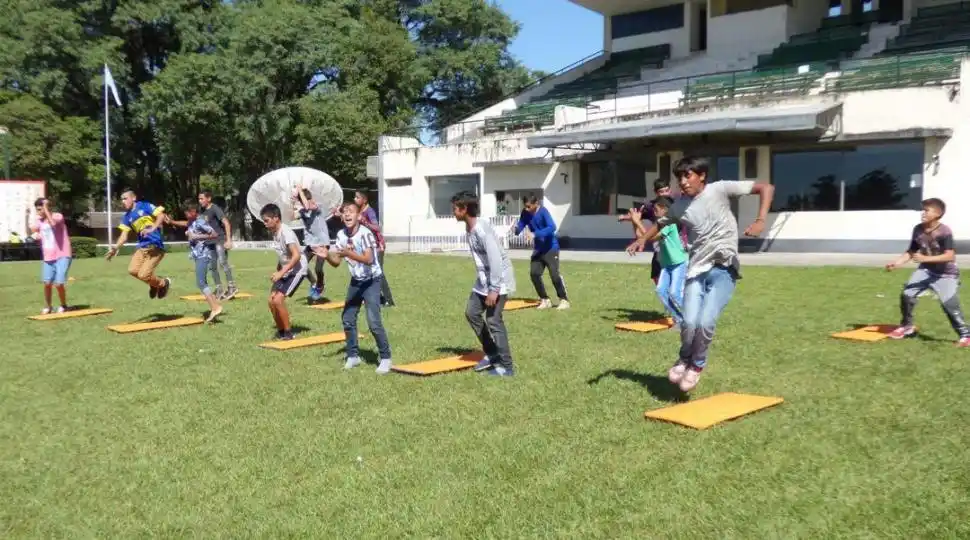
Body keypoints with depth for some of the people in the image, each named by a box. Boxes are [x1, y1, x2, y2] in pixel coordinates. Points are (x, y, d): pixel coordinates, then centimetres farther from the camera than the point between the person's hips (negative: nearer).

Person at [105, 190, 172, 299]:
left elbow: (161, 215, -13)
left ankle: (163, 283, 16)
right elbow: (124, 235, 11)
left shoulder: (144, 206, -4)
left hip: (155, 246, -7)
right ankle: (154, 284, 17)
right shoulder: (126, 217, 14)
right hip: (142, 246, 7)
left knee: (143, 275, -14)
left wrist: (152, 229, -25)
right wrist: (116, 248, -3)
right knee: (132, 270, -10)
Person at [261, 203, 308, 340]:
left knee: (278, 300, -17)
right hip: (285, 271, 9)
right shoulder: (274, 233, 5)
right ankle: (281, 331, 18)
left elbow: (296, 256, -30)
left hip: (297, 270, -9)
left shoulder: (286, 232, -22)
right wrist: (277, 272, 15)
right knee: (271, 300, 2)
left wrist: (281, 273, -33)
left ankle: (288, 332, -3)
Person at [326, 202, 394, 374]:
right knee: (347, 320, 9)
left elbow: (369, 259, -37)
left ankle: (386, 358, 0)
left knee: (373, 322, -15)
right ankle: (353, 355, 25)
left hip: (371, 281, -7)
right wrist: (326, 255, -17)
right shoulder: (341, 235, -3)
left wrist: (348, 253, -46)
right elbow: (336, 262, 3)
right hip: (355, 281, 7)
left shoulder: (365, 233, -24)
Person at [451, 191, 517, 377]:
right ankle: (492, 354, 21)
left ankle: (506, 366, 1)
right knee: (472, 313, 10)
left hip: (499, 280, -10)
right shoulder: (469, 229, 7)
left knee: (493, 320, -9)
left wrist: (494, 289, -26)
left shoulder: (482, 230, -23)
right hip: (484, 280, 10)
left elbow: (495, 259, -26)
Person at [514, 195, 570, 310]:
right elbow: (519, 228, -5)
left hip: (550, 248, -6)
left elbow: (552, 227, -35)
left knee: (554, 274, -9)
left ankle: (564, 300, 5)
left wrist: (535, 234, -42)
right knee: (534, 273, -2)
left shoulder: (543, 211, -22)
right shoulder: (525, 213, -5)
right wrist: (516, 229, -29)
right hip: (537, 249, 6)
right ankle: (545, 300, 12)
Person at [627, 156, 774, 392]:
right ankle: (684, 359, 19)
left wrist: (760, 221, -18)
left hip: (724, 268, -3)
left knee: (705, 322, -19)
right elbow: (660, 225, 25)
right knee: (689, 322, -14)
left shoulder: (720, 189, -6)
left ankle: (697, 365, 9)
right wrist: (642, 238, 6)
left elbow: (766, 188, -5)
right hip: (696, 270, 3)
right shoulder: (679, 207, 6)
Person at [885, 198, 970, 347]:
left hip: (946, 274, -6)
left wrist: (925, 258, -38)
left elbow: (950, 256, -31)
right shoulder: (918, 230, -6)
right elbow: (911, 252, 5)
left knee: (950, 305, -13)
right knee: (906, 294, -4)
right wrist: (896, 263, -9)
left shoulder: (944, 232, -24)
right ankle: (907, 327, 17)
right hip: (926, 270, 6)